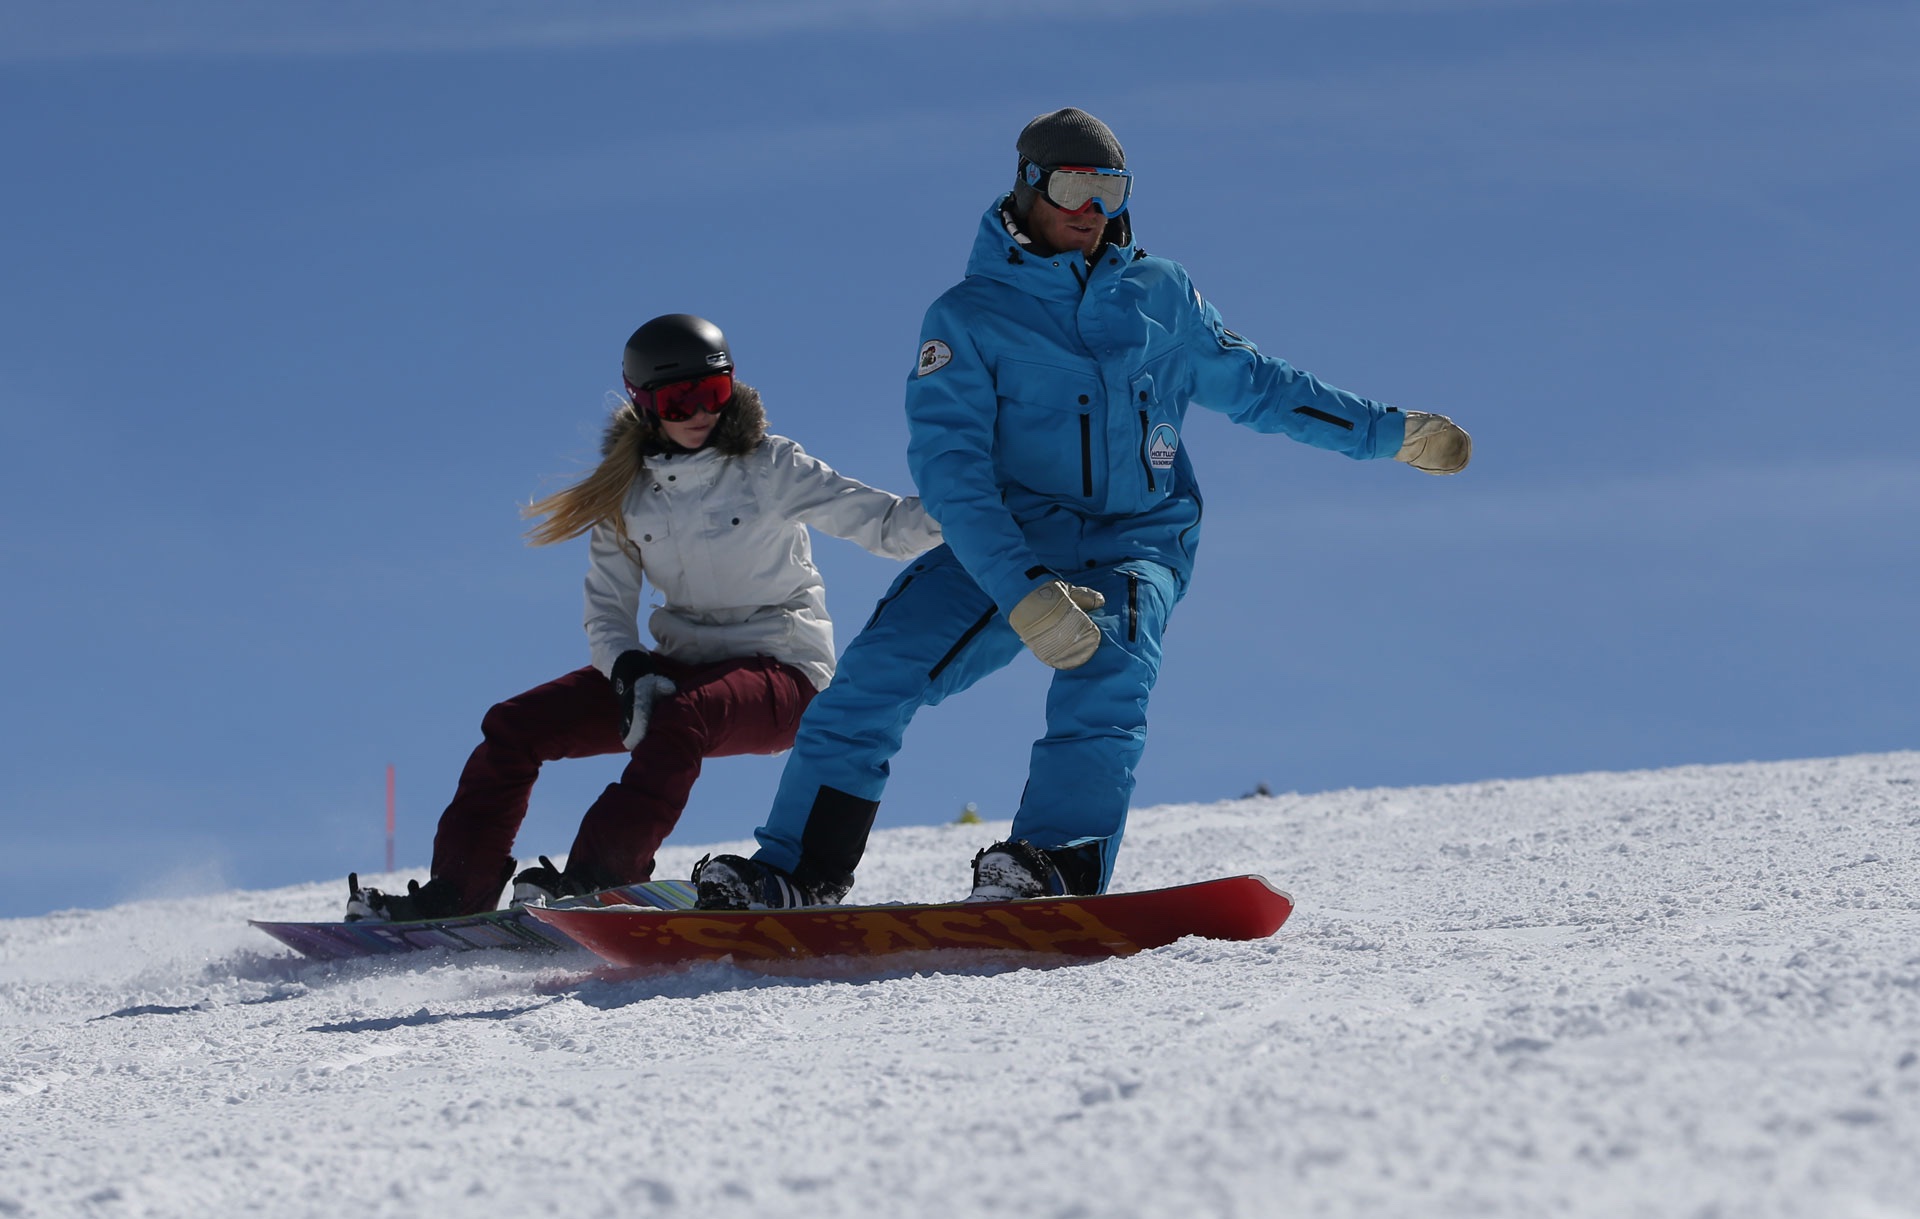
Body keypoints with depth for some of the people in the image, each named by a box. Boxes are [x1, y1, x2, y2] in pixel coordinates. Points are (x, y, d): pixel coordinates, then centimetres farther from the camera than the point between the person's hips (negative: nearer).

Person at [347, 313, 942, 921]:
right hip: (680, 667, 5)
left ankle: (598, 880, -45)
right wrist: (627, 667, -19)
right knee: (515, 724, -7)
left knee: (678, 722, -38)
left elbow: (889, 526, -12)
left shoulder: (769, 467, -8)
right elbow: (607, 612, 3)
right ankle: (456, 891, -6)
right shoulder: (626, 493, 4)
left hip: (779, 672, -5)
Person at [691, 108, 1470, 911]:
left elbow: (1252, 383, 24)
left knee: (1105, 670, -32)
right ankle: (798, 870, -11)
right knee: (880, 669, -20)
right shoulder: (969, 317, -3)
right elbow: (949, 467, -15)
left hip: (1135, 546, 1)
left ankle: (1057, 862, -47)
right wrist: (1020, 594, -30)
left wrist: (1388, 432, 23)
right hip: (1004, 547, -1)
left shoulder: (1161, 295, 9)